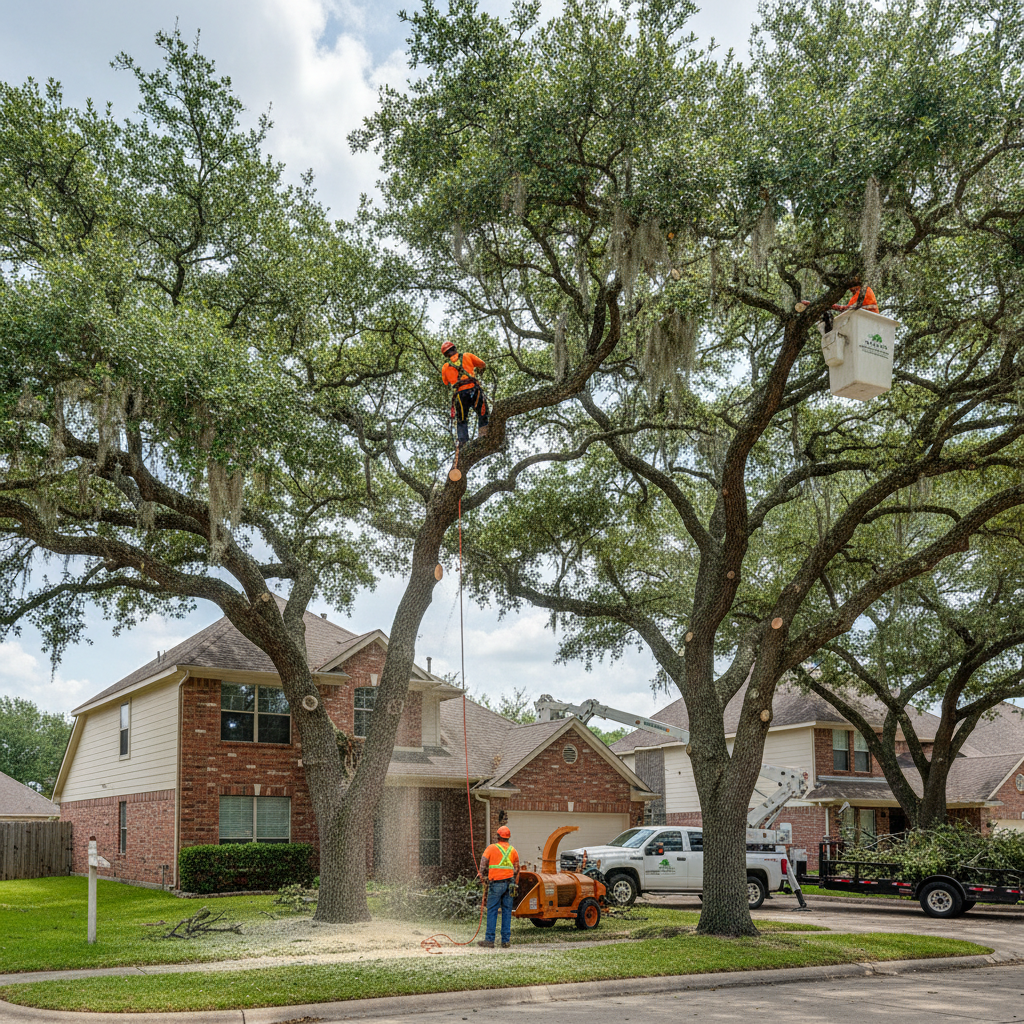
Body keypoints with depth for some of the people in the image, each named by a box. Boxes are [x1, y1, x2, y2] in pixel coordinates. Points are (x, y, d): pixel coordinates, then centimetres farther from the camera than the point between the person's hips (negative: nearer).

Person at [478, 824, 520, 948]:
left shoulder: (491, 848, -1)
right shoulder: (513, 850, 10)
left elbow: (483, 865, -4)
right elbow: (516, 869, 13)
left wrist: (484, 879, 6)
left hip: (496, 883, -3)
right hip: (509, 883, 4)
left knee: (492, 911, 0)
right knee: (507, 912, 7)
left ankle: (489, 940, -1)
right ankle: (506, 940, 6)